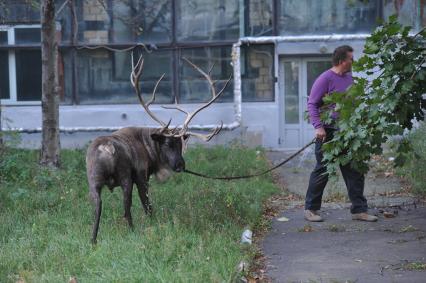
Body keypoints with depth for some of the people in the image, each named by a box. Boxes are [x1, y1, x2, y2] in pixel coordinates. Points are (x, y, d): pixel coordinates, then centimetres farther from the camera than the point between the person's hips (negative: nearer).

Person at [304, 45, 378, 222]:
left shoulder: (349, 78, 12)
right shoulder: (325, 79, -10)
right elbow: (312, 104, -12)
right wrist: (318, 126, -22)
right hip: (328, 133, -7)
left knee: (355, 172, 5)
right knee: (322, 171, 0)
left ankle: (359, 210, 10)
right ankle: (311, 209, 12)